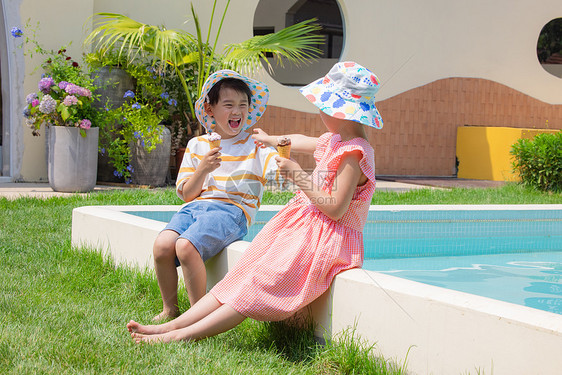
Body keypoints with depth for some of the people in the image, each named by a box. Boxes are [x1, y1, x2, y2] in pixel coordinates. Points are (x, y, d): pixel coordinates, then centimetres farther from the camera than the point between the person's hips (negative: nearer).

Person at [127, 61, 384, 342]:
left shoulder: (353, 153, -17)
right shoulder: (336, 140, 15)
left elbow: (335, 209, -24)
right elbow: (302, 142, 38)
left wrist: (297, 176, -18)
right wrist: (271, 139, 55)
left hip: (327, 241, -10)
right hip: (301, 225, 10)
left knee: (259, 287, -17)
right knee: (241, 276, -2)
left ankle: (185, 335, -23)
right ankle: (171, 325, -8)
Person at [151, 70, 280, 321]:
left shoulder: (255, 146, 9)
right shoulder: (197, 145, 17)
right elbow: (186, 194, 13)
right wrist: (202, 170, -4)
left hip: (231, 209, -4)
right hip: (194, 207, 4)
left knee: (186, 246, -31)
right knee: (162, 246, -24)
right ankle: (169, 308, -2)